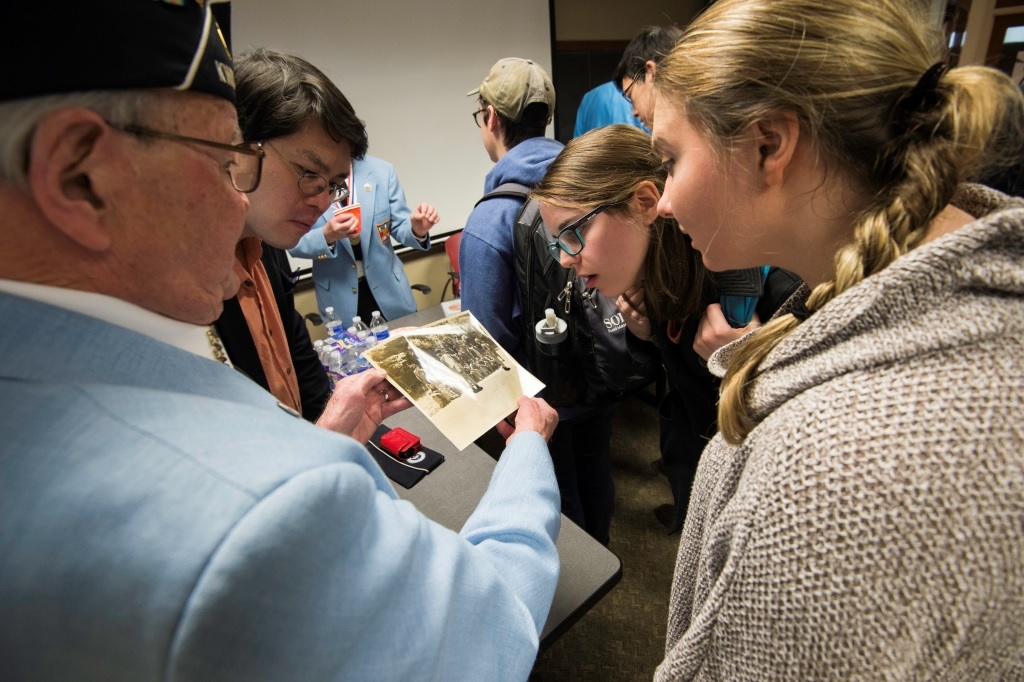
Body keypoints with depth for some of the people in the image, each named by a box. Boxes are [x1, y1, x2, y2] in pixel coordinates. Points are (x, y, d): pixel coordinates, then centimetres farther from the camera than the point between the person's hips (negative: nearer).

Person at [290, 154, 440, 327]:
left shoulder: (382, 170, -5)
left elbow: (399, 226, -1)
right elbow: (294, 242, -7)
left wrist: (417, 230, -25)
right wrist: (327, 236, -27)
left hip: (387, 287, 2)